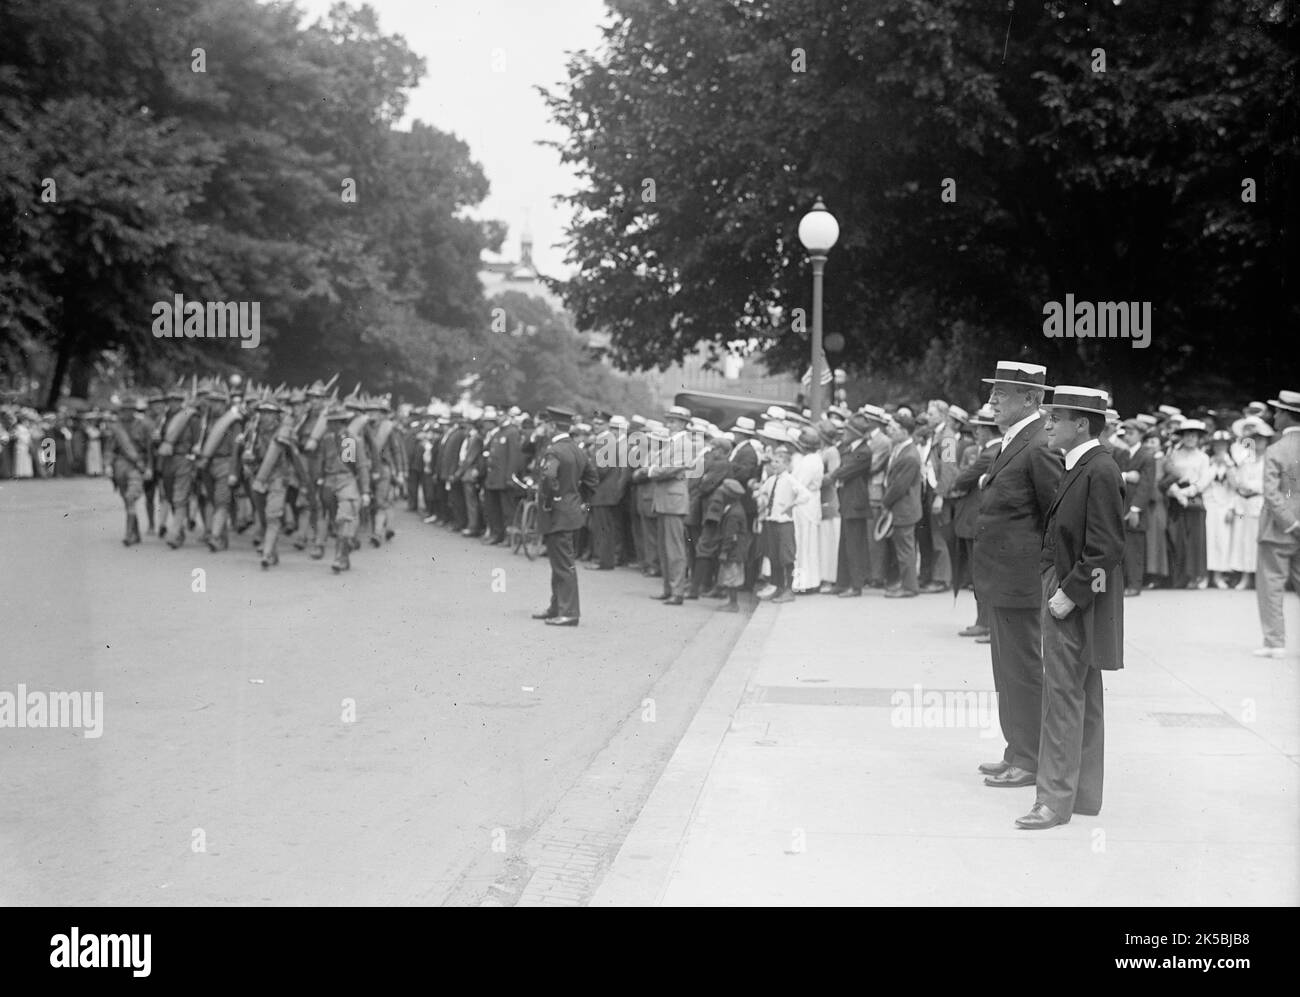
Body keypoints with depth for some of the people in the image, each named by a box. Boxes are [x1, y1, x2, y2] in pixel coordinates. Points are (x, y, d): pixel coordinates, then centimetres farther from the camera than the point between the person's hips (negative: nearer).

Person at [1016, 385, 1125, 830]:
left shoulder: (1100, 471, -17)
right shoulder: (1077, 468, 12)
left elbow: (1106, 548, -20)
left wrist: (1069, 595, -19)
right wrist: (1056, 589, 12)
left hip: (1078, 603, -10)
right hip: (1065, 594, 10)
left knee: (1064, 698, -6)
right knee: (1084, 701, 14)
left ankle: (1055, 800, -2)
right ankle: (1084, 795, 22)